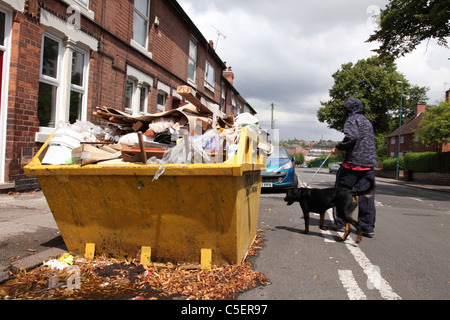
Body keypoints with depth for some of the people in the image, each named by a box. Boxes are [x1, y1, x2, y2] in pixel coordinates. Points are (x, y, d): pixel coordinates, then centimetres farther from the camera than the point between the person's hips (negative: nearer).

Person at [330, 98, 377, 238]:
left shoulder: (352, 119, -3)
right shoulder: (368, 122, 21)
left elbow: (352, 137, -20)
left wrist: (338, 147, -8)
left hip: (353, 162, -7)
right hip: (369, 163, 7)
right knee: (366, 195, 6)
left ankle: (339, 222, 11)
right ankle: (368, 227, 7)